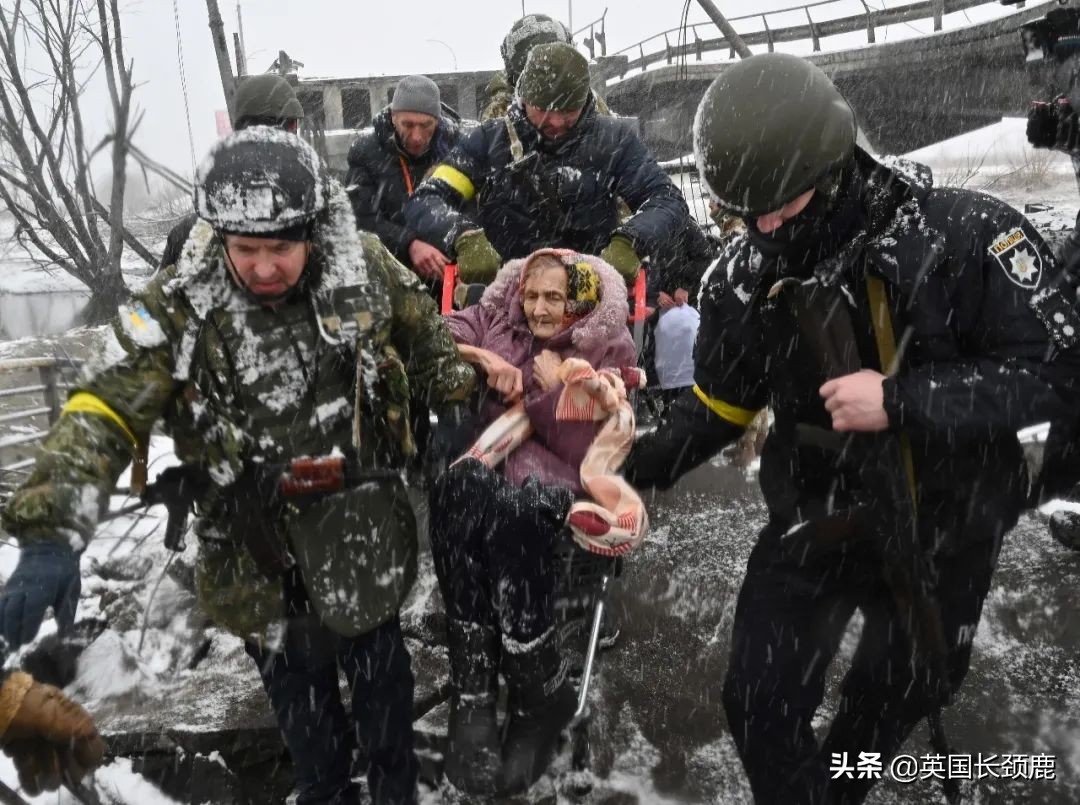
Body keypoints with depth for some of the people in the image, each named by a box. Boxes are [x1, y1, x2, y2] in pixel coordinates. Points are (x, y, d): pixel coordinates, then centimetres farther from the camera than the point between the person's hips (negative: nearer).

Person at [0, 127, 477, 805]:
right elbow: (103, 414, -21)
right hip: (259, 557, 0)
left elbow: (426, 340, 5)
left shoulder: (365, 267, -13)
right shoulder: (177, 307, -18)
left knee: (380, 667, 22)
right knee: (298, 686, 20)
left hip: (364, 532, 1)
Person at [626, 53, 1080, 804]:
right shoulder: (743, 277, -12)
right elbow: (719, 405, 0)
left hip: (948, 524, -1)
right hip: (815, 520, 1)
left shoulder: (967, 234, -23)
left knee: (896, 701, 21)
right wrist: (630, 469, -9)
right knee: (761, 709, -1)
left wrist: (902, 400, -32)